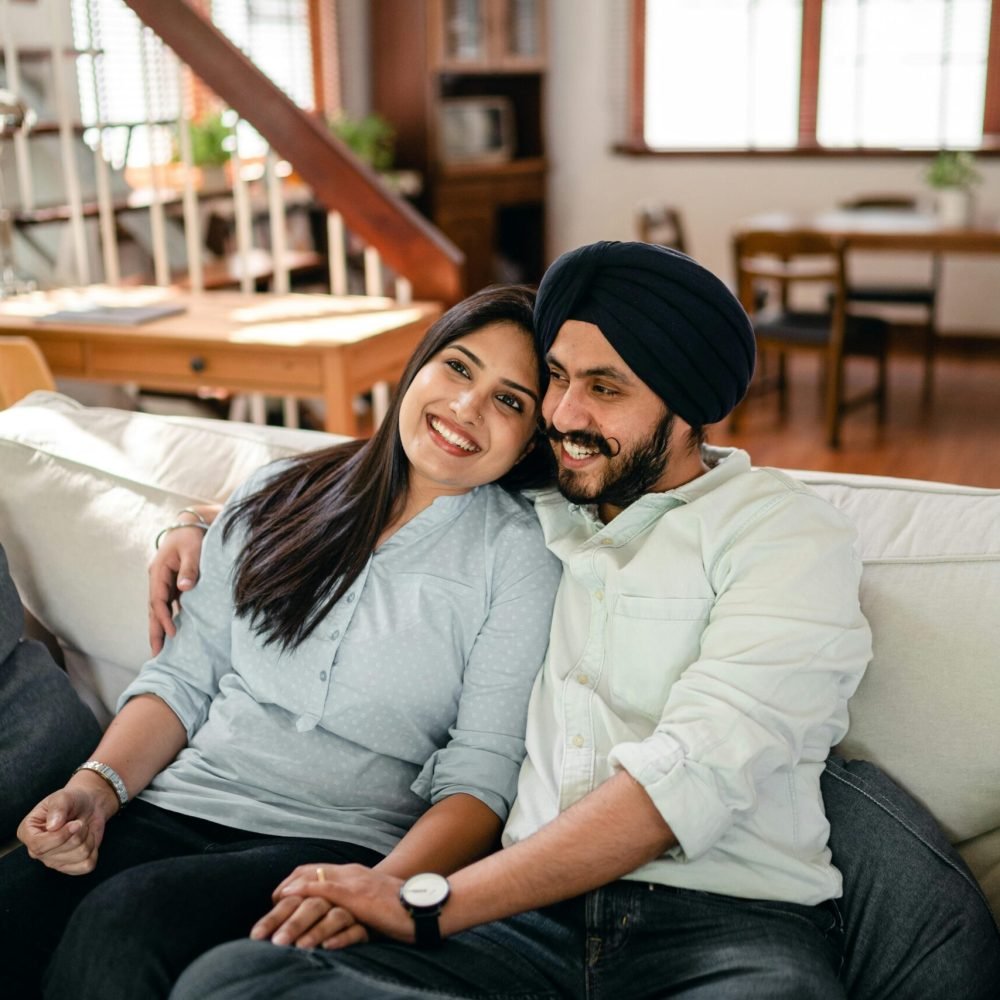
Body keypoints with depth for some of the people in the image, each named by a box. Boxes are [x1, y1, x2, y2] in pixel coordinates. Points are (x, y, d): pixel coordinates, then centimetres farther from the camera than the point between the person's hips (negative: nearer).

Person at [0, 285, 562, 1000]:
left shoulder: (520, 556, 0)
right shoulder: (278, 497, 13)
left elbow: (483, 773, -6)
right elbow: (184, 675, 14)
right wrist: (97, 786, -4)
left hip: (337, 844, -3)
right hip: (174, 808, 4)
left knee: (122, 921, -30)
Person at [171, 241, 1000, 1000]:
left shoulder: (786, 533, 0)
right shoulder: (533, 511, 18)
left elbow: (690, 776, -14)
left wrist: (427, 906, -16)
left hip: (728, 926, -5)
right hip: (532, 915, 6)